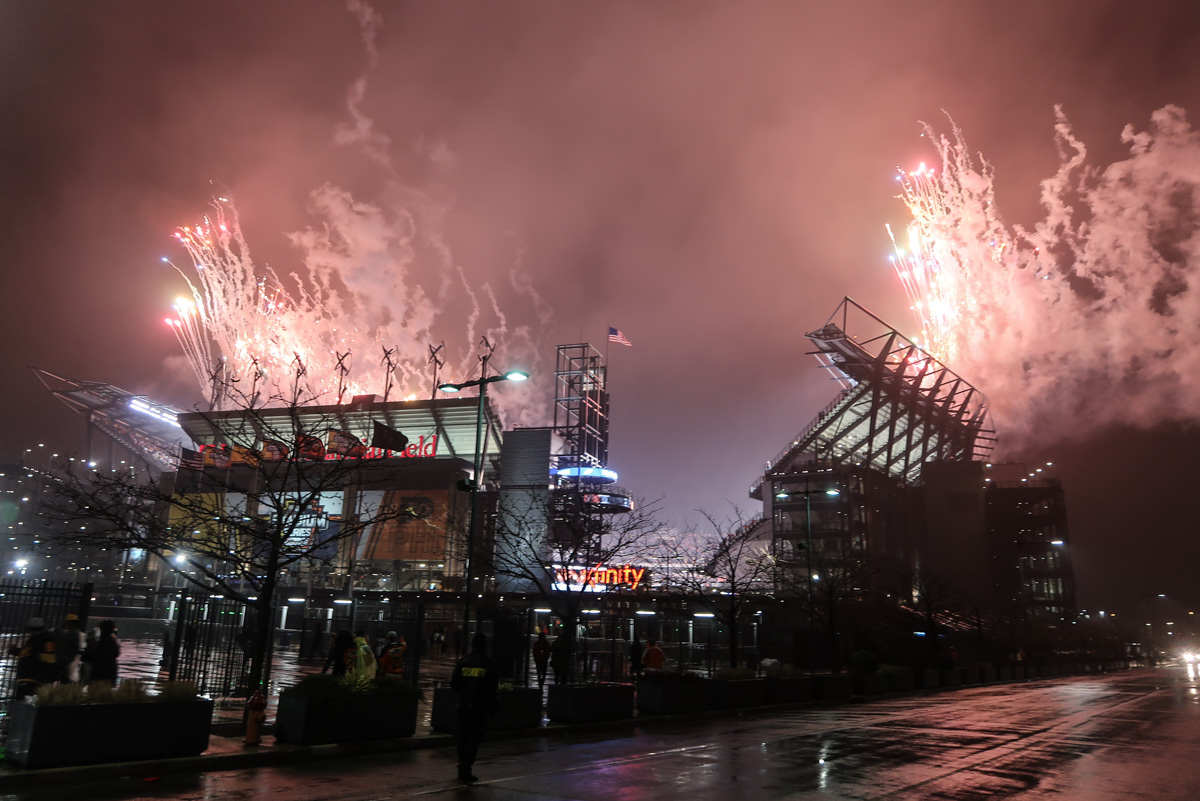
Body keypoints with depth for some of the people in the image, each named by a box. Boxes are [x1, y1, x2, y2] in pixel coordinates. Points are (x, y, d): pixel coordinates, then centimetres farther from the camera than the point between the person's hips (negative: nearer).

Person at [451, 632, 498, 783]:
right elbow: (493, 687, -6)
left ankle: (462, 768, 22)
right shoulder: (488, 663, -6)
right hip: (480, 708, -3)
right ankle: (465, 770, -2)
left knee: (462, 737, 15)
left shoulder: (462, 662, 0)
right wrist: (492, 708, 2)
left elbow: (454, 684, 0)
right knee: (474, 739, 3)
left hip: (463, 705, 3)